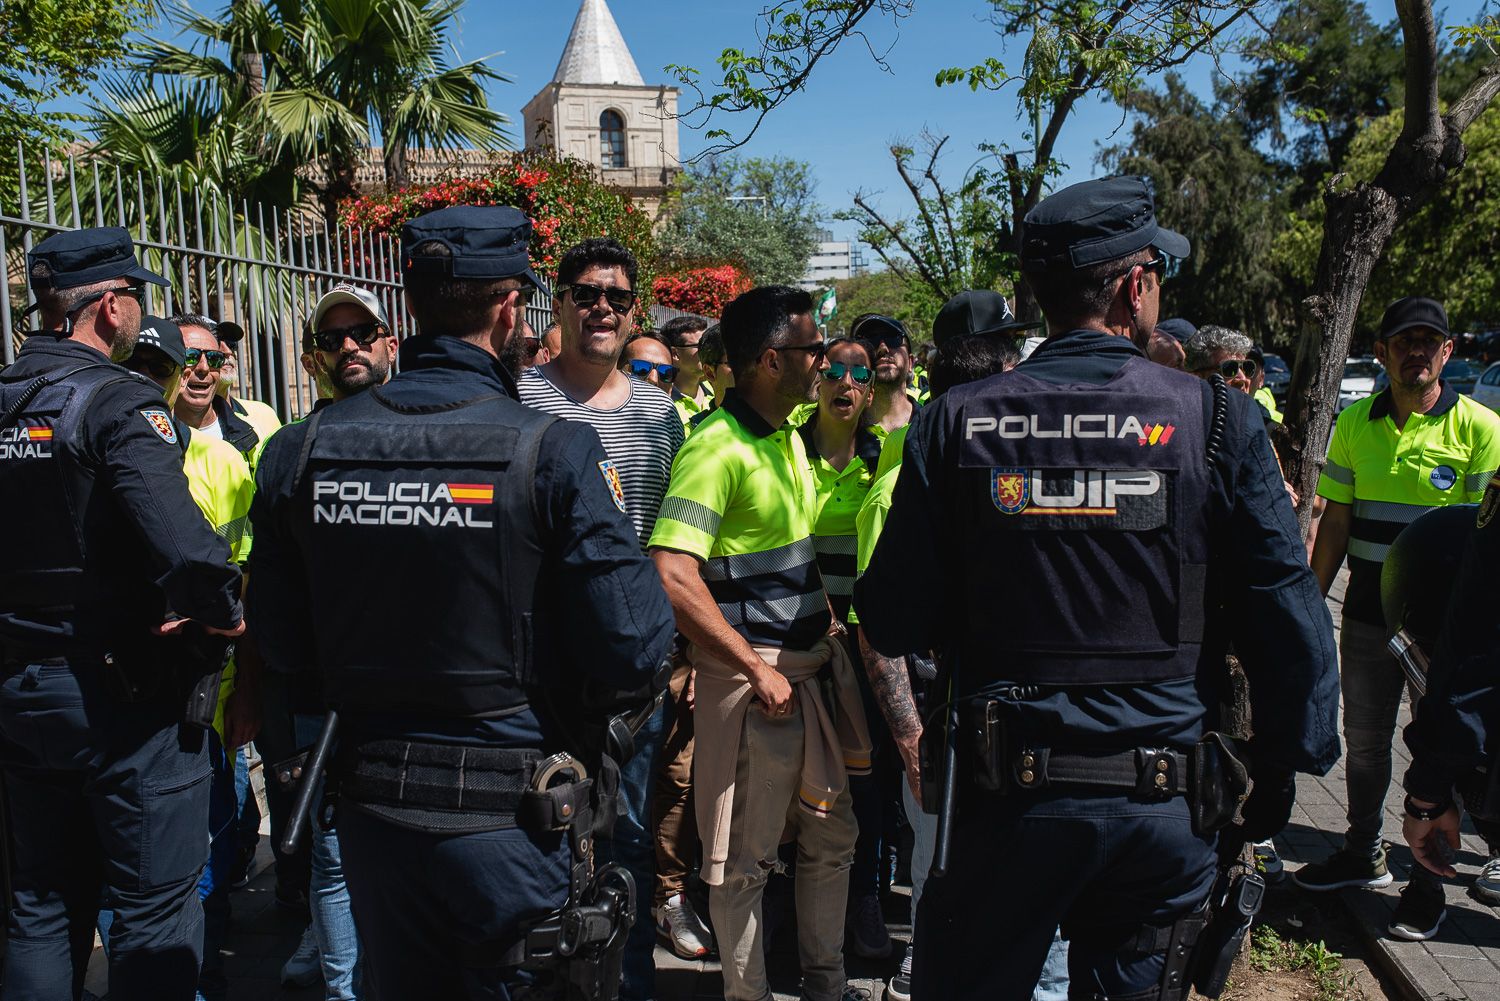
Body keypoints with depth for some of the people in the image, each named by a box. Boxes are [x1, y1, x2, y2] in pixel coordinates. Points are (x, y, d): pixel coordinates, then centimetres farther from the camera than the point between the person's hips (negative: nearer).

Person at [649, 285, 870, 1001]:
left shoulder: (788, 437, 11)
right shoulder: (717, 447, -18)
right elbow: (673, 578, -26)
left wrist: (824, 633, 13)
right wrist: (758, 669, -22)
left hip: (813, 663, 9)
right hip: (750, 673, -9)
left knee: (831, 833, 19)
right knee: (745, 860, 5)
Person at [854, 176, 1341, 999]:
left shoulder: (955, 423, -7)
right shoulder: (1217, 421, -9)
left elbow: (893, 625, -7)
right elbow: (1287, 615, -6)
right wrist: (1285, 765, 8)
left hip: (1006, 797, 0)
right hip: (1166, 803, 0)